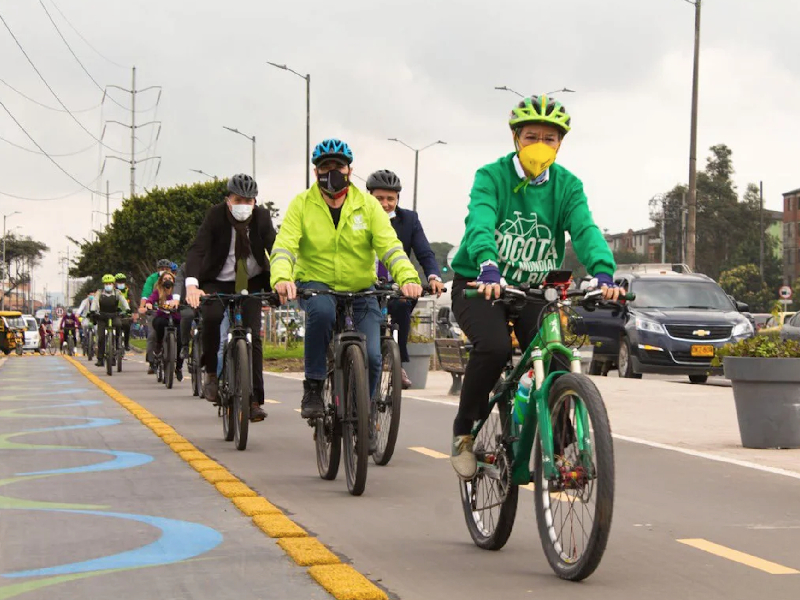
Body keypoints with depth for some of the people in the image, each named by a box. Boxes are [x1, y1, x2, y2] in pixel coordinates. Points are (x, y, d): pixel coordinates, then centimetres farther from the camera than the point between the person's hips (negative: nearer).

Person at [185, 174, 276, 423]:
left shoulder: (262, 217, -11)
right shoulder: (216, 215, -16)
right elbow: (197, 249, -26)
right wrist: (192, 284, -42)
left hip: (251, 283, 2)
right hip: (217, 283, -2)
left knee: (253, 335, -8)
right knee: (212, 317, -30)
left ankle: (255, 400, -3)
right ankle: (212, 372, -8)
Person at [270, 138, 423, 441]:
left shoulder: (367, 205, -2)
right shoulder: (302, 204, -4)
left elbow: (390, 246, -12)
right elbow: (284, 246, -15)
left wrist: (408, 278, -31)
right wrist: (281, 278, -38)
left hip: (360, 291, 2)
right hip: (315, 285, -2)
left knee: (371, 357, -14)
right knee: (321, 309, -37)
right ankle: (312, 388, -20)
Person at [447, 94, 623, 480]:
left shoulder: (567, 185, -2)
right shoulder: (491, 176, -11)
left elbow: (585, 230, -19)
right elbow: (480, 224, -30)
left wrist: (604, 273, -40)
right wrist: (489, 269, -51)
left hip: (533, 288, 3)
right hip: (480, 285, -3)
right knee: (494, 347, -30)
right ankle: (464, 431, -7)